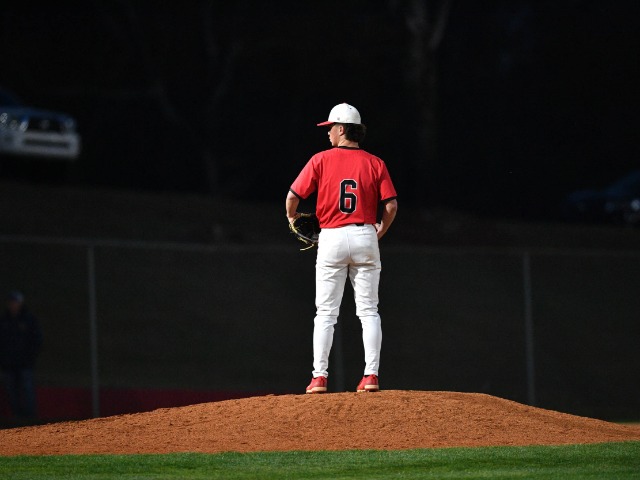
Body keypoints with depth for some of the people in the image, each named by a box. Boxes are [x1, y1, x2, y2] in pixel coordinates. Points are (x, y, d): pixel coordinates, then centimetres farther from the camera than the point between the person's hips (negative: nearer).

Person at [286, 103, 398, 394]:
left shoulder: (321, 160, -1)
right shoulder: (375, 163, 4)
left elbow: (293, 196, -4)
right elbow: (391, 204, -3)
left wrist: (292, 218, 17)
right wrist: (382, 230, 16)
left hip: (331, 238, -1)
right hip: (365, 237, 1)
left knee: (326, 312, 3)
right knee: (368, 310, 6)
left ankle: (320, 377, -2)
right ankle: (371, 375, -3)